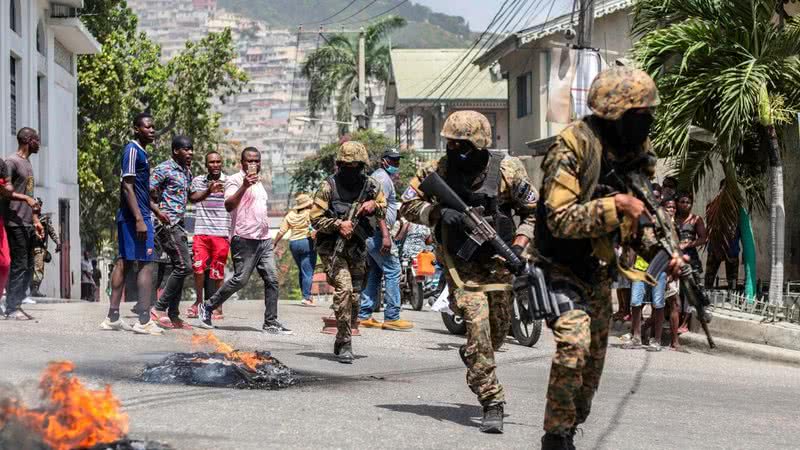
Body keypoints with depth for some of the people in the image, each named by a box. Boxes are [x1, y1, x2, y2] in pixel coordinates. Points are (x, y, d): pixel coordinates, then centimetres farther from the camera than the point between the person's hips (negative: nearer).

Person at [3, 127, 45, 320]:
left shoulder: (28, 164, 21)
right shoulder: (12, 162, -7)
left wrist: (36, 221, 22)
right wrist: (26, 198, -27)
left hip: (27, 225, 9)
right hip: (15, 223, -9)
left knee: (28, 267, 8)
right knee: (19, 265, -10)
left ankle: (16, 305, 12)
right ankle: (12, 309, -7)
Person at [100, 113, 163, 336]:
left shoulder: (141, 152, 18)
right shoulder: (133, 150, -12)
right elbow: (127, 186, -19)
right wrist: (139, 219, -23)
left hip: (128, 217, 10)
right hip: (135, 217, -10)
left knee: (124, 263, 10)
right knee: (146, 264, -10)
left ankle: (112, 317, 12)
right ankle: (144, 321, -11)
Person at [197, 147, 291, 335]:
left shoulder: (258, 183, 22)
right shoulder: (235, 180, -4)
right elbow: (229, 205, -19)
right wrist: (244, 186, -27)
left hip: (264, 239, 8)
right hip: (245, 239, -8)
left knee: (272, 279, -1)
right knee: (240, 279, -9)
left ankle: (271, 322, 1)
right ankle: (207, 307, 6)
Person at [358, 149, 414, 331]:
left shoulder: (376, 176, 24)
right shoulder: (383, 178, -10)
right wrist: (385, 235, -24)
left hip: (368, 233, 11)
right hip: (376, 231, -11)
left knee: (374, 273, 12)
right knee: (392, 270, -9)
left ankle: (364, 316, 11)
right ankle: (392, 317, -11)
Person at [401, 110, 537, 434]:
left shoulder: (507, 171, -13)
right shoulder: (438, 171, -11)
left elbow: (533, 212, -1)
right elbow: (408, 205, -3)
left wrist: (519, 244, -16)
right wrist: (439, 213, -21)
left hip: (497, 261, 2)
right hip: (461, 262, -2)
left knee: (499, 329, 13)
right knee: (478, 325, -16)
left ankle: (471, 357, 49)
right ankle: (492, 404, -11)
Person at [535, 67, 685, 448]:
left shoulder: (636, 153, 2)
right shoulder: (574, 146, -21)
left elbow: (635, 221, 13)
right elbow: (560, 219, -27)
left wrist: (661, 252, -3)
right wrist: (614, 206, -32)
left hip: (599, 273, 8)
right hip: (562, 269, -8)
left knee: (594, 360, 15)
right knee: (574, 343, -27)